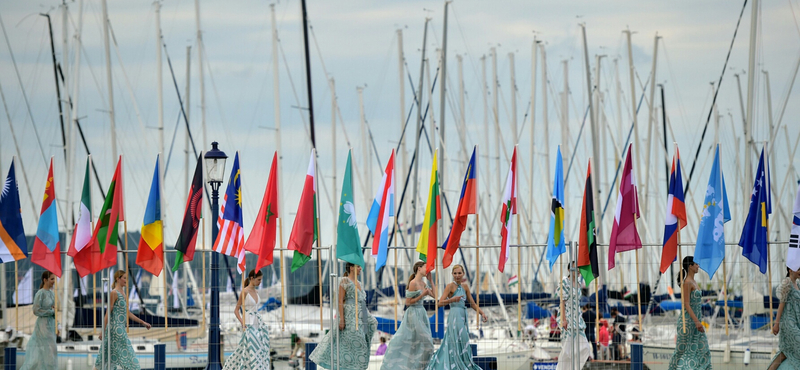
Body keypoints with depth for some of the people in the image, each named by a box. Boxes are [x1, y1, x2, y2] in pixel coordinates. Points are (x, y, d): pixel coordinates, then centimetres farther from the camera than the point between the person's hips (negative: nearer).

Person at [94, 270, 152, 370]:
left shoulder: (122, 293, 16)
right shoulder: (114, 293, -10)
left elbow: (127, 313, 20)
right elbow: (108, 312, -13)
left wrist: (142, 322, 18)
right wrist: (103, 330, -15)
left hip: (121, 328, 9)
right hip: (116, 327, -9)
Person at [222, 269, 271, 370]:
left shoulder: (255, 292, 12)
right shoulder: (245, 292, -10)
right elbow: (236, 310, -9)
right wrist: (242, 323, -20)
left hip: (256, 323, 8)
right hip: (248, 324, -8)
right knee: (253, 349, -10)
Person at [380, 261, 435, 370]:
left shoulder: (423, 283, 10)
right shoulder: (413, 283, -15)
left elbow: (434, 295, 12)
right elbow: (408, 302, -14)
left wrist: (430, 280, 9)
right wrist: (422, 295, -18)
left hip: (421, 314, 9)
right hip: (413, 314, -9)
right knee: (425, 341, -7)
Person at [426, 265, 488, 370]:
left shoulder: (465, 286, 13)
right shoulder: (451, 286, -7)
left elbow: (472, 303, 18)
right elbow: (440, 303, -13)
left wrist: (482, 313, 7)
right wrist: (452, 300, -28)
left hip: (463, 317, 7)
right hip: (454, 316, -7)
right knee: (459, 342, -8)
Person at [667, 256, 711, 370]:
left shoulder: (693, 282, 12)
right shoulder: (687, 283, -16)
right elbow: (686, 305, -20)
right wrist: (696, 321, -25)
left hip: (694, 320, 9)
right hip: (688, 321, -9)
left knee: (702, 349, 7)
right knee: (684, 349, -3)